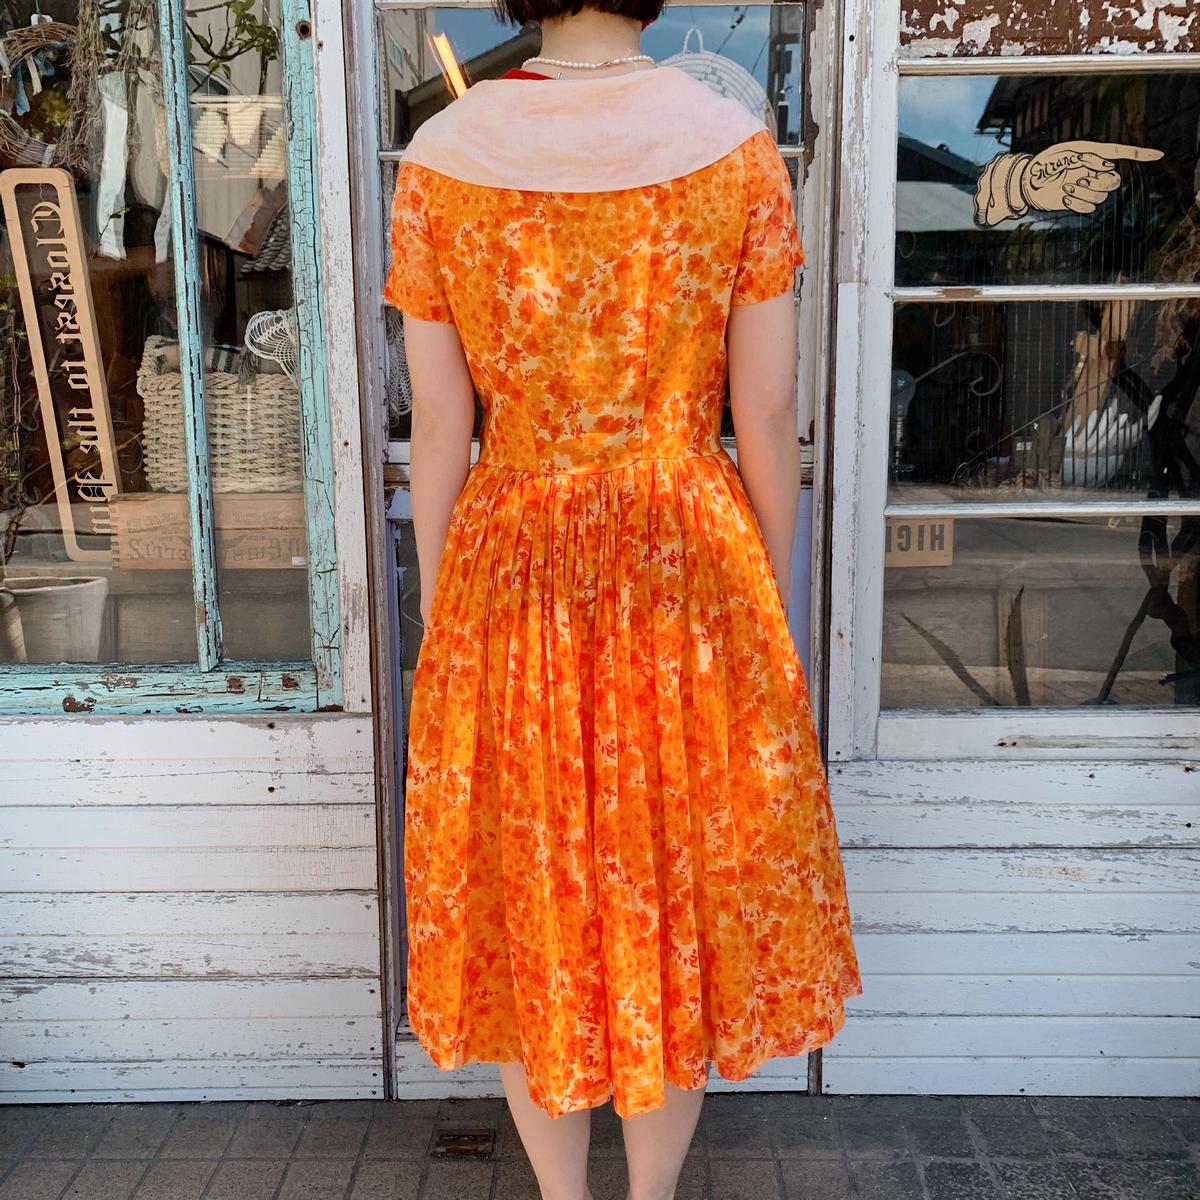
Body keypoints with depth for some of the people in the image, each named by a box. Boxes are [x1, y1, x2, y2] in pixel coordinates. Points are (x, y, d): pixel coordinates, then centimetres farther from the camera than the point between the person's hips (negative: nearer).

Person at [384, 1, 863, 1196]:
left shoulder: (439, 157, -6)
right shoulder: (738, 148, -7)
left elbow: (438, 431, -4)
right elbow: (768, 416, -5)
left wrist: (440, 625, 8)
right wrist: (773, 604, 9)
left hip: (508, 578, 1)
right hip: (695, 569, 0)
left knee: (534, 909, 18)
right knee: (682, 894, 18)